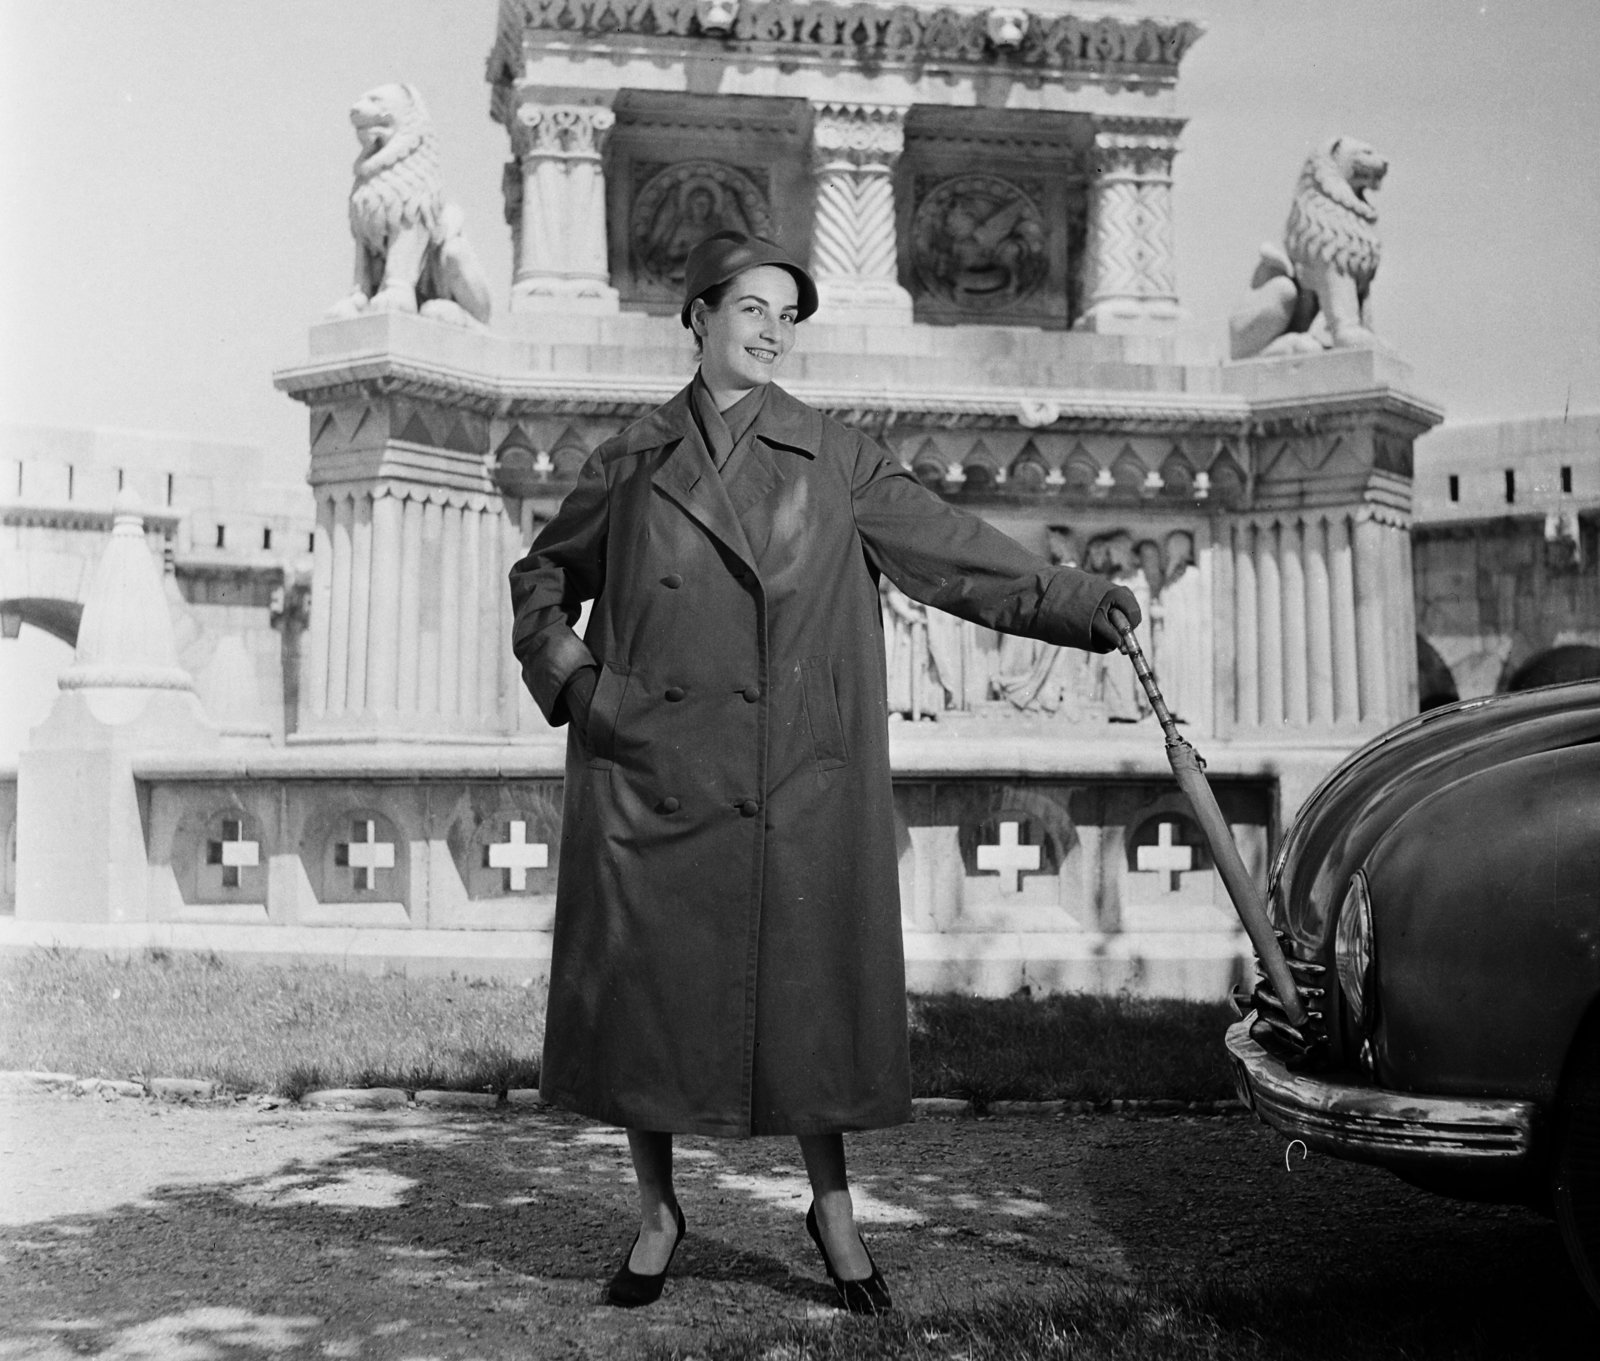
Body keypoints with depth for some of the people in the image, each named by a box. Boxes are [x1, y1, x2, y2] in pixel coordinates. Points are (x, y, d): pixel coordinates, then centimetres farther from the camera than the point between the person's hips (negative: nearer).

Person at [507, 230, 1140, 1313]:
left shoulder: (838, 462, 7)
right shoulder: (634, 462, 9)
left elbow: (956, 552, 4)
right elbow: (543, 580, 21)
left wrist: (1087, 605, -4)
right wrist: (570, 679, 4)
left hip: (795, 778, 0)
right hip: (651, 772, 1)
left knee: (807, 980, 1)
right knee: (645, 978, 3)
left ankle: (835, 1206, 20)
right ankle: (658, 1211, 22)